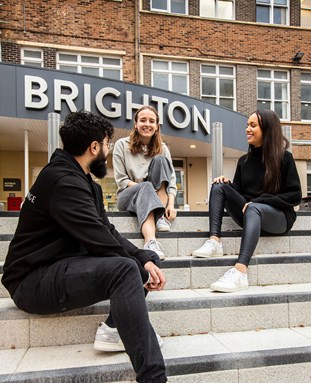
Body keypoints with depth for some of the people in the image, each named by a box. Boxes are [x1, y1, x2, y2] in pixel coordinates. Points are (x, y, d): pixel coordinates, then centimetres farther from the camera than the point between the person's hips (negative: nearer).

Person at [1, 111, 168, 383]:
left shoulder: (85, 181, 12)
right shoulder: (63, 181, -20)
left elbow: (109, 232, 6)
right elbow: (101, 242, -25)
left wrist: (145, 260, -7)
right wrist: (140, 272, -11)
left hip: (65, 267, 10)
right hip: (34, 281, -10)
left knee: (148, 259, 2)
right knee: (125, 268, -33)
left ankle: (114, 328, -10)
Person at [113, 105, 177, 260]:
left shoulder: (162, 148, 5)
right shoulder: (122, 145, -1)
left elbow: (171, 180, -5)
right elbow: (121, 180, -6)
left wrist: (171, 204, -22)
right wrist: (145, 186, -19)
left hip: (155, 196, 2)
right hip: (128, 196, -2)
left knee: (160, 160, -21)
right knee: (145, 187, -37)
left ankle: (162, 216, -29)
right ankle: (150, 243, -58)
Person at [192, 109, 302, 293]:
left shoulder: (284, 157, -2)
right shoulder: (244, 160, 12)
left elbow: (295, 196, -9)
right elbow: (238, 190, 12)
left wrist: (259, 201, -19)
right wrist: (227, 184, -11)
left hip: (279, 215, -5)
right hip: (250, 214, 5)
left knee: (253, 208, -39)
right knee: (219, 187, -13)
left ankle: (240, 271, -56)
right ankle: (215, 241, -30)